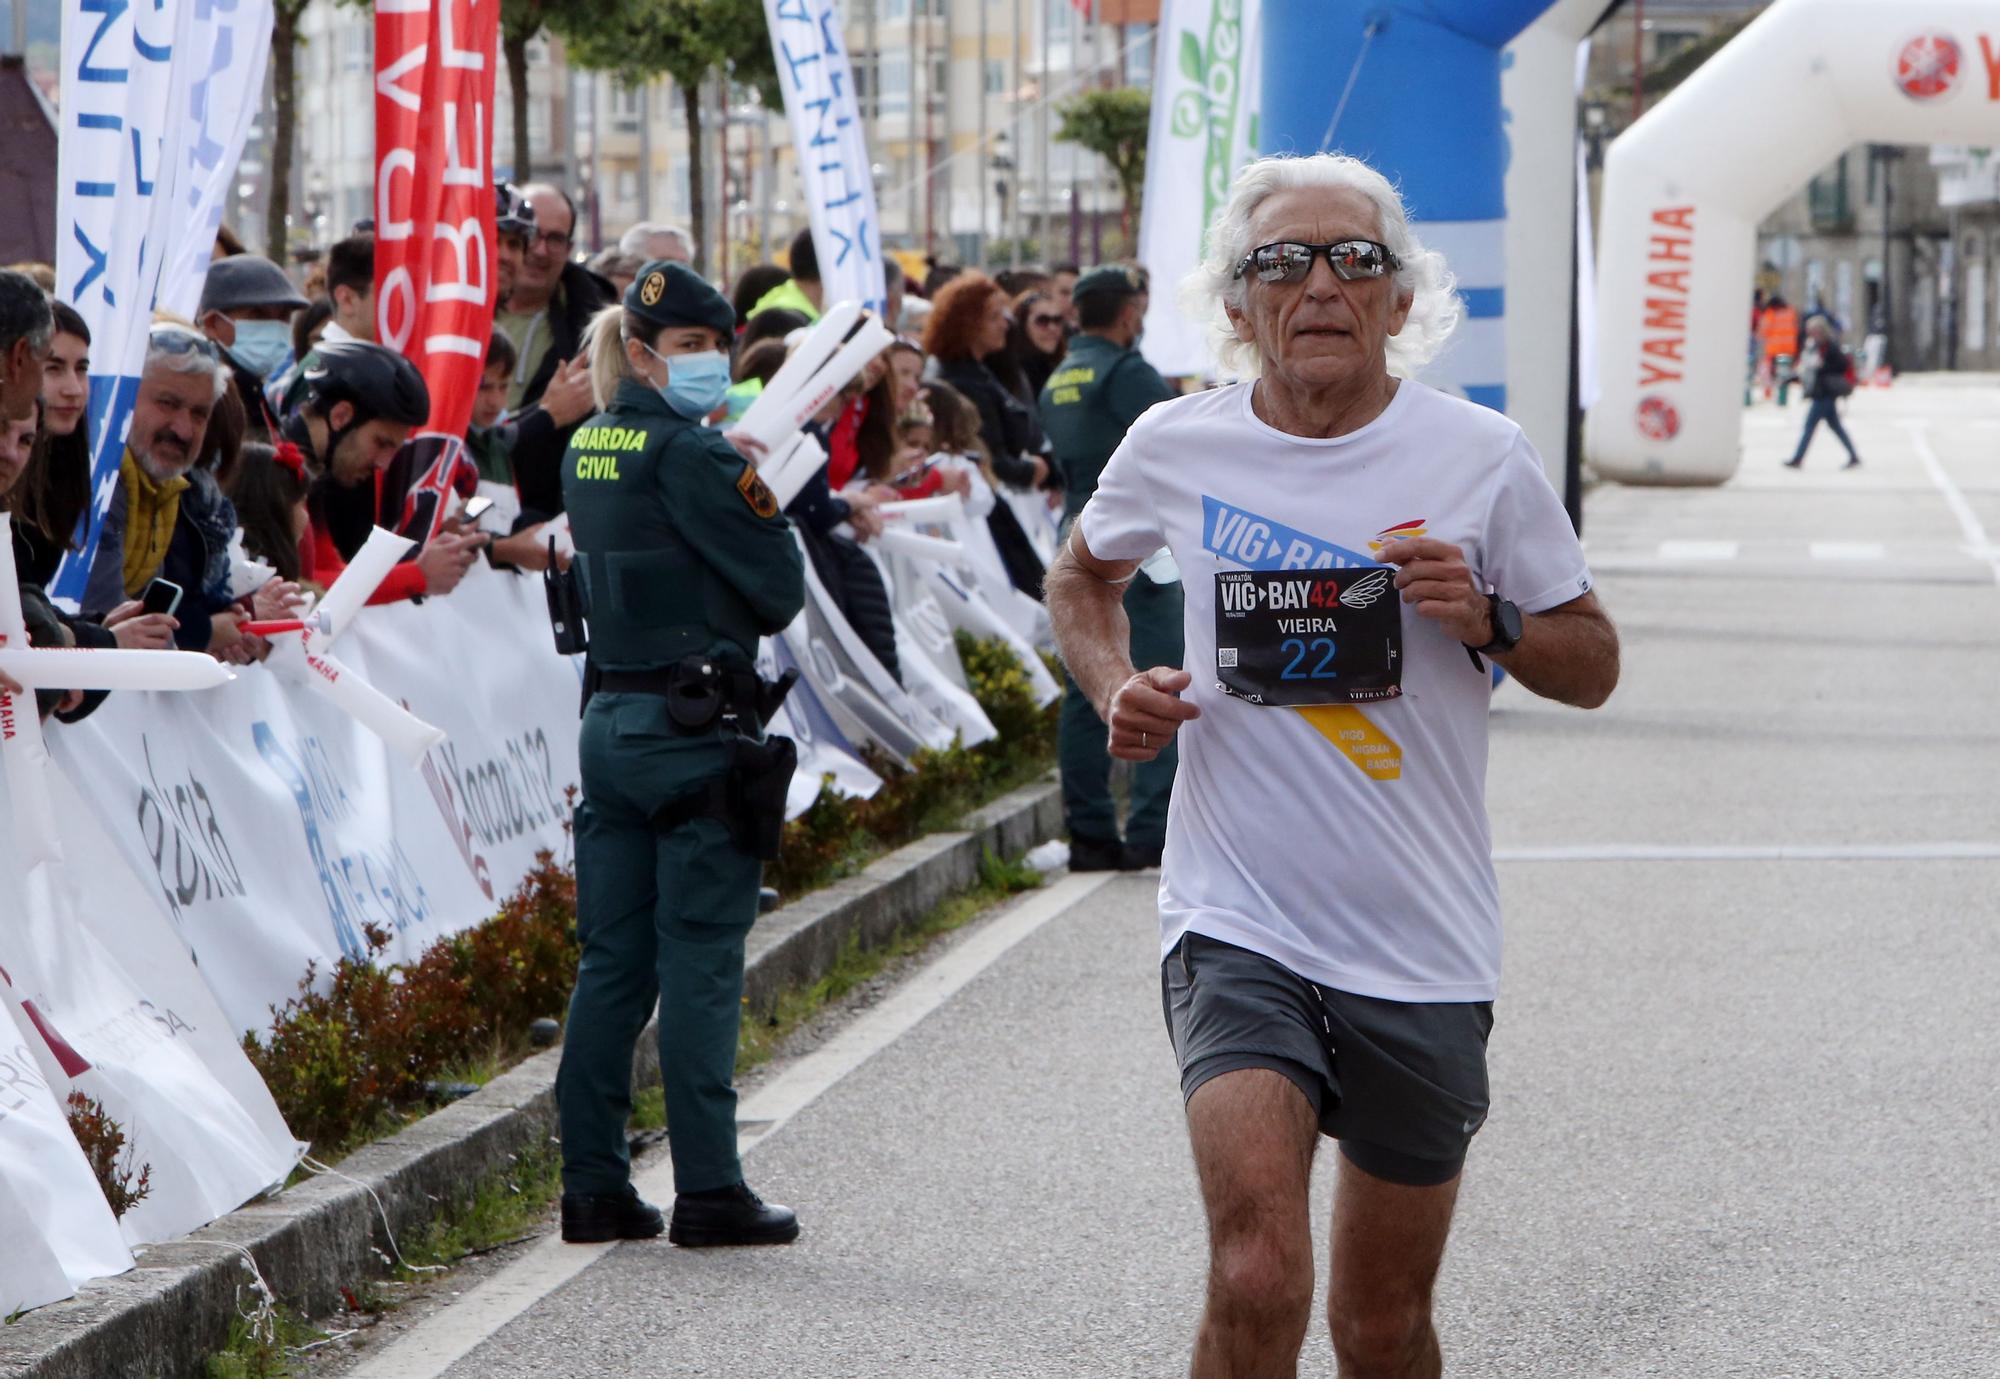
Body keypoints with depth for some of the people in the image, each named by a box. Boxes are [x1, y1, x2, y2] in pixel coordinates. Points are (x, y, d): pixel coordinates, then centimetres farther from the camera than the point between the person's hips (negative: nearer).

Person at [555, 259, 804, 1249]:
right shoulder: (692, 453, -13)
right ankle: (707, 1190, -1)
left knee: (611, 962, 10)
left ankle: (593, 1186, 11)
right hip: (694, 723, -8)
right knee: (700, 964, -3)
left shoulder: (586, 449, 12)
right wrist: (762, 494, 4)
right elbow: (779, 592, -12)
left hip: (610, 718, 8)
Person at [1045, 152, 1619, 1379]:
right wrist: (1115, 688, 2)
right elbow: (1083, 576, 22)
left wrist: (1488, 622, -15)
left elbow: (1594, 665, 6)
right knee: (1259, 1281, -21)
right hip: (1237, 928, -1)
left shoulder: (1481, 457, -2)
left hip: (1423, 950, 1)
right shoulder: (1177, 448, 1)